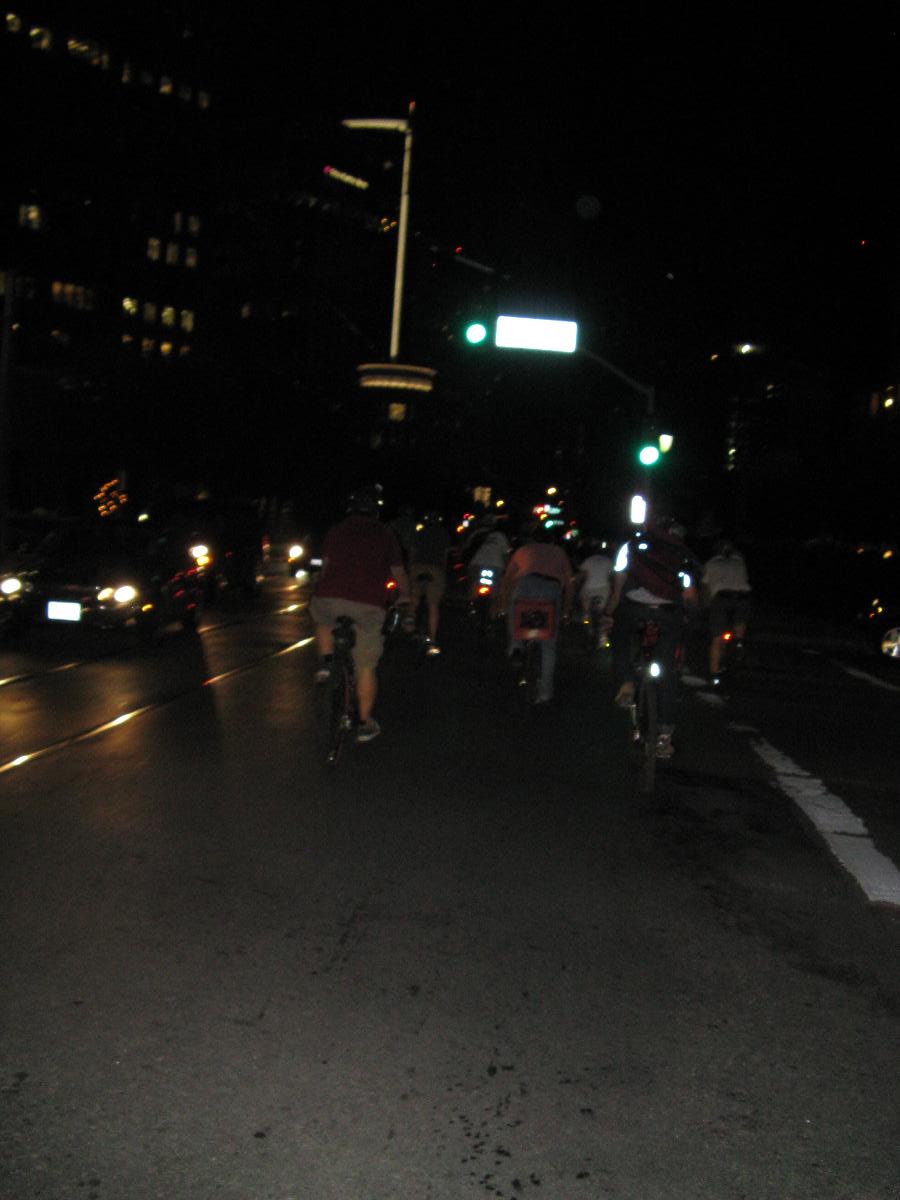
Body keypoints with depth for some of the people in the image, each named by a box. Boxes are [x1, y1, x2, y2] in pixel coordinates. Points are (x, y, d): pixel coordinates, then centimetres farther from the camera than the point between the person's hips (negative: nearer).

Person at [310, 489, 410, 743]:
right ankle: (365, 724, 17)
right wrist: (404, 596, 46)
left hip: (330, 598, 1)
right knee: (366, 667, 11)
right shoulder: (385, 535, 16)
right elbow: (399, 572, 27)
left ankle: (326, 661, 15)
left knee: (322, 619, 36)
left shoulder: (336, 530, 17)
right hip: (369, 605, -1)